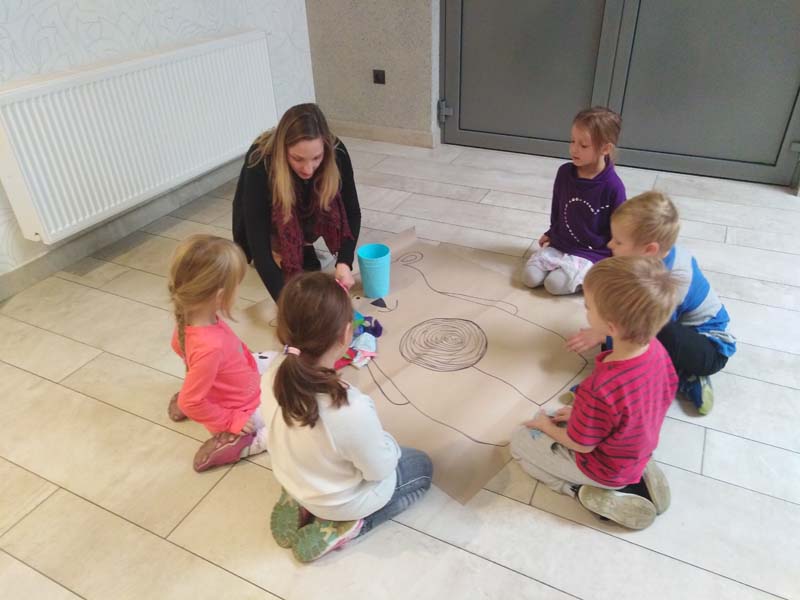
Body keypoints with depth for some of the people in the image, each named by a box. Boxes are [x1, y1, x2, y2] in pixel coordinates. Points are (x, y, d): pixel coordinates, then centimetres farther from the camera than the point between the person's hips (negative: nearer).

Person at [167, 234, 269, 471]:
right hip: (245, 410, -7)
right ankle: (240, 443, -5)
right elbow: (190, 403, -32)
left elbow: (179, 346, 5)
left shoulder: (190, 317, -18)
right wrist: (231, 422, -18)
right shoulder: (210, 347, -42)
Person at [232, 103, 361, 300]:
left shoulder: (336, 152, -30)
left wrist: (344, 262, -37)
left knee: (329, 200, -28)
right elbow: (257, 240, -40)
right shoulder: (260, 164, -38)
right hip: (264, 222, -2)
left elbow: (351, 211, -22)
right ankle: (278, 250, -2)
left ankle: (302, 246, -1)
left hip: (304, 213, 3)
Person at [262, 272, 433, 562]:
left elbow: (285, 436, -3)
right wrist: (386, 442, -2)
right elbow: (379, 469, -24)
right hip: (344, 500, -5)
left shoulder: (273, 378, -23)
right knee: (422, 466, 21)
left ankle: (300, 505, 16)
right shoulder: (353, 410, -42)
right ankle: (343, 525, 7)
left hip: (294, 480, 6)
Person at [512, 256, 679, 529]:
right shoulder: (657, 349, -20)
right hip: (639, 451, 6)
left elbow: (581, 444, -22)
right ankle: (637, 478, 13)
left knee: (520, 440, 8)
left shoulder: (598, 391, -42)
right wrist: (582, 413, 6)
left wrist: (546, 425, -1)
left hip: (606, 470, -6)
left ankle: (591, 493, 1)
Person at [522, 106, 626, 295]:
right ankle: (566, 266, 10)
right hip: (558, 244, 5)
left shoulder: (613, 187, -18)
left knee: (555, 284, -21)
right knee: (530, 278, -12)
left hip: (592, 253, -5)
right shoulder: (564, 173, -4)